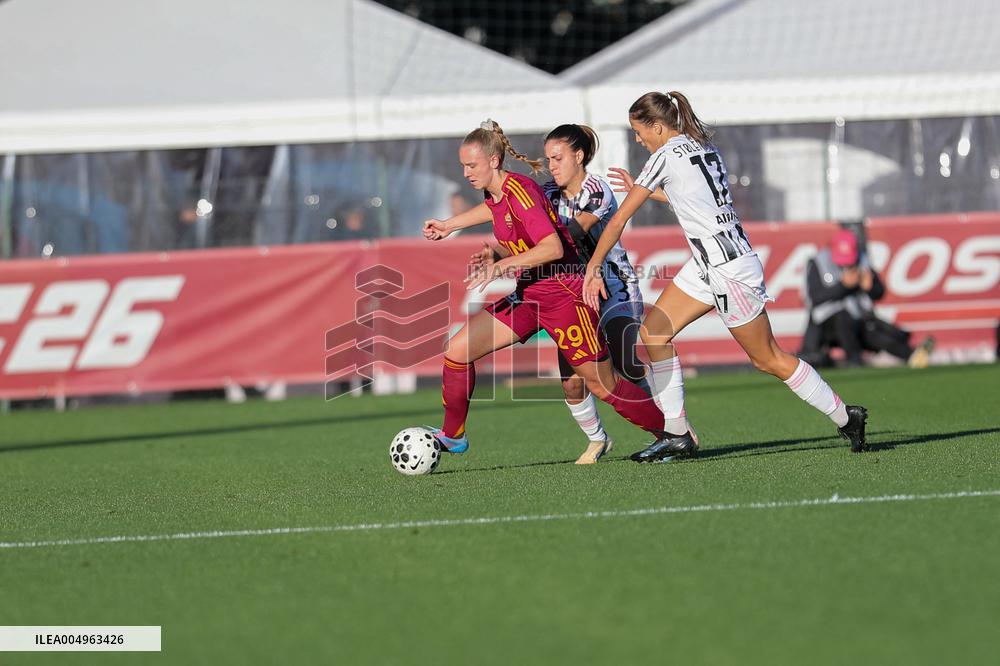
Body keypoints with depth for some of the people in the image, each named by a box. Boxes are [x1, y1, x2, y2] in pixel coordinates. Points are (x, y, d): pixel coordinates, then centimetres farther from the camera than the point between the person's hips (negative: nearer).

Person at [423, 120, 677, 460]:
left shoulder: (520, 190, -21)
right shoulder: (493, 194, 5)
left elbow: (553, 248, -29)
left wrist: (501, 265, -30)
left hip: (563, 295, -9)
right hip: (527, 296, 9)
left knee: (602, 384, -2)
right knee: (457, 351, -1)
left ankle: (672, 433, 14)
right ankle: (452, 436, 13)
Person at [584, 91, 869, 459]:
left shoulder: (666, 155, -14)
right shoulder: (705, 146, 10)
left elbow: (619, 219, -9)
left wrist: (593, 268, -1)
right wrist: (643, 190, 32)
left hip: (729, 269, -9)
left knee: (768, 359, 1)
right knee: (653, 331, 4)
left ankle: (845, 417, 13)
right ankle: (677, 433, 5)